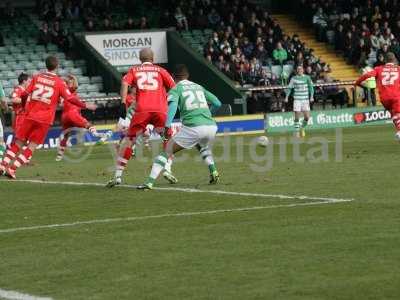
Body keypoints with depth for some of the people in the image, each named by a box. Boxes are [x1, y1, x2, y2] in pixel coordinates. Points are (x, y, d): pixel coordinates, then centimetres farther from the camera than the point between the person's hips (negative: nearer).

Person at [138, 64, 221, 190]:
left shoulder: (176, 89, 10)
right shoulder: (199, 87, 24)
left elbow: (173, 104, -11)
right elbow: (217, 103, 26)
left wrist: (167, 125, -19)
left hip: (193, 127, -5)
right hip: (211, 126, 5)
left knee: (167, 150, 4)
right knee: (204, 148, 37)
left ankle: (150, 182, -8)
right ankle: (213, 172, 16)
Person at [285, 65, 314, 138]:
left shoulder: (307, 78, 4)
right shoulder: (294, 78, 1)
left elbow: (311, 87, 3)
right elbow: (289, 88, 5)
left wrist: (311, 96, -10)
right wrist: (287, 97, -6)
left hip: (305, 99, 1)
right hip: (297, 100, -1)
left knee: (307, 117, -3)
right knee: (297, 117, -5)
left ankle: (302, 128, 24)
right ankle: (296, 131, 8)